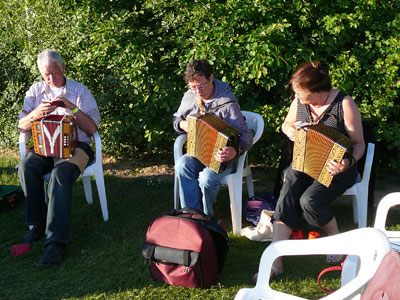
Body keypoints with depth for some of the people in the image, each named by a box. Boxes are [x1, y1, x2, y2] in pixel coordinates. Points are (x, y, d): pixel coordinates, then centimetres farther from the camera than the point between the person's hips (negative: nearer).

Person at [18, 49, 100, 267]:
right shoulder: (36, 91, 14)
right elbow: (22, 126, 8)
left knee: (60, 173, -36)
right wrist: (35, 114, -14)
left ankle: (56, 240, -38)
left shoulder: (79, 91, 5)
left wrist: (73, 109, -15)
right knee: (26, 166, -31)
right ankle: (38, 223, -14)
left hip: (76, 144, -3)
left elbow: (92, 128, 0)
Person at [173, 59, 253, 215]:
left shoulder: (227, 102, -18)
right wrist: (183, 124, -6)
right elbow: (176, 119, 20)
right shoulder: (189, 97, 1)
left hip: (223, 156, -5)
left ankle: (205, 215, -4)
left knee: (208, 177, -33)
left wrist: (236, 151, -43)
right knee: (182, 165, -28)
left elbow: (245, 134, -21)